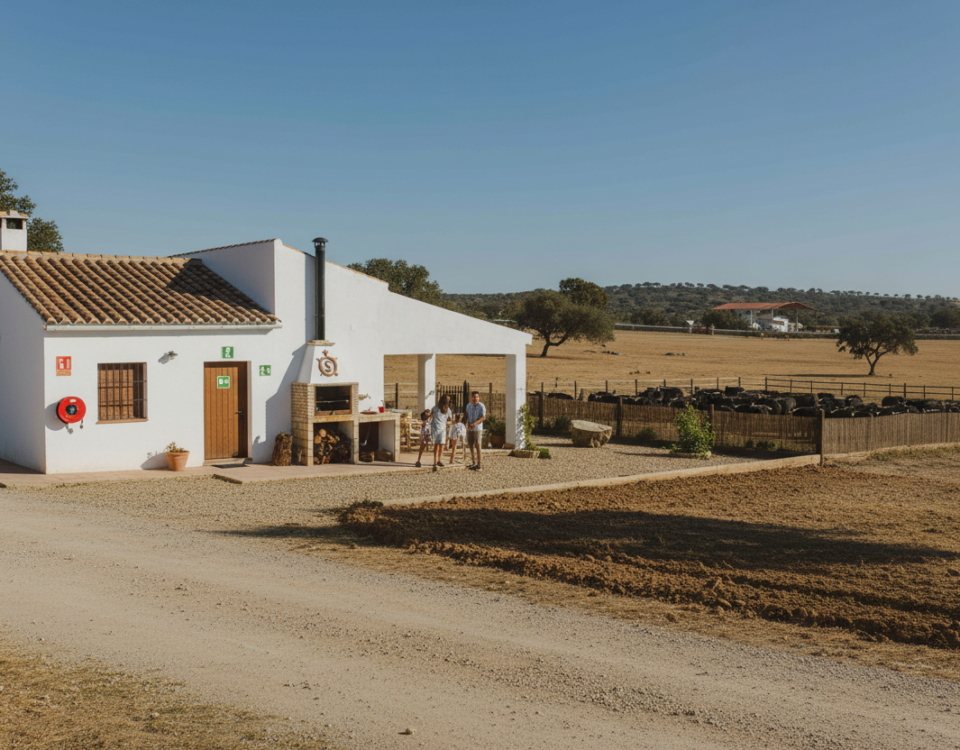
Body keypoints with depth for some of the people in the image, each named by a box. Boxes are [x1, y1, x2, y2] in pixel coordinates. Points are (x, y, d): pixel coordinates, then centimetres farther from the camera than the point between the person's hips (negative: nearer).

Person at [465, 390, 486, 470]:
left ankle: (478, 465, -5)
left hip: (478, 429, -6)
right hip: (469, 429, 6)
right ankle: (474, 463, 20)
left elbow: (484, 417, -16)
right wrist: (467, 423, 4)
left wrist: (475, 423, -28)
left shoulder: (481, 406, -9)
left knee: (477, 446, -8)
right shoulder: (468, 405, 8)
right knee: (470, 446, 9)